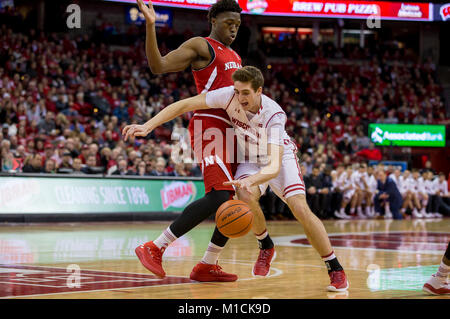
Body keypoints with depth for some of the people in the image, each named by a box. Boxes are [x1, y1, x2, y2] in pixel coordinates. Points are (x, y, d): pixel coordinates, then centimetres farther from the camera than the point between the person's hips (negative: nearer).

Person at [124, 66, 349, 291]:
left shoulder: (273, 115, -37)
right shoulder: (229, 95, -28)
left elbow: (274, 167, -46)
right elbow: (184, 105, -23)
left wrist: (249, 181, -65)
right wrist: (147, 126, -31)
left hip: (280, 156, -3)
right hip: (250, 160, 3)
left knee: (300, 208, -22)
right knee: (246, 198, -28)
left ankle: (336, 270, -8)